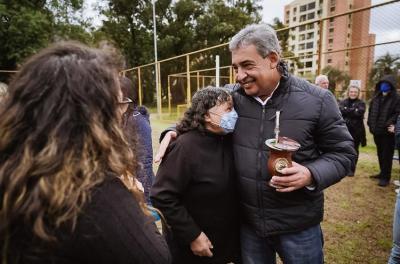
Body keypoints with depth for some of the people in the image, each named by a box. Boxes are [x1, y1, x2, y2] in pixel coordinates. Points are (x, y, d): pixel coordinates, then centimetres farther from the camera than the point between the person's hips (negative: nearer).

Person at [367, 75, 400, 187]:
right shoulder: (376, 97, 11)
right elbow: (371, 112, 14)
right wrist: (371, 125, 5)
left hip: (388, 132, -6)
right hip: (377, 130, 6)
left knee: (387, 155, 0)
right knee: (380, 153, 16)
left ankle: (385, 177, 8)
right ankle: (383, 173, 31)